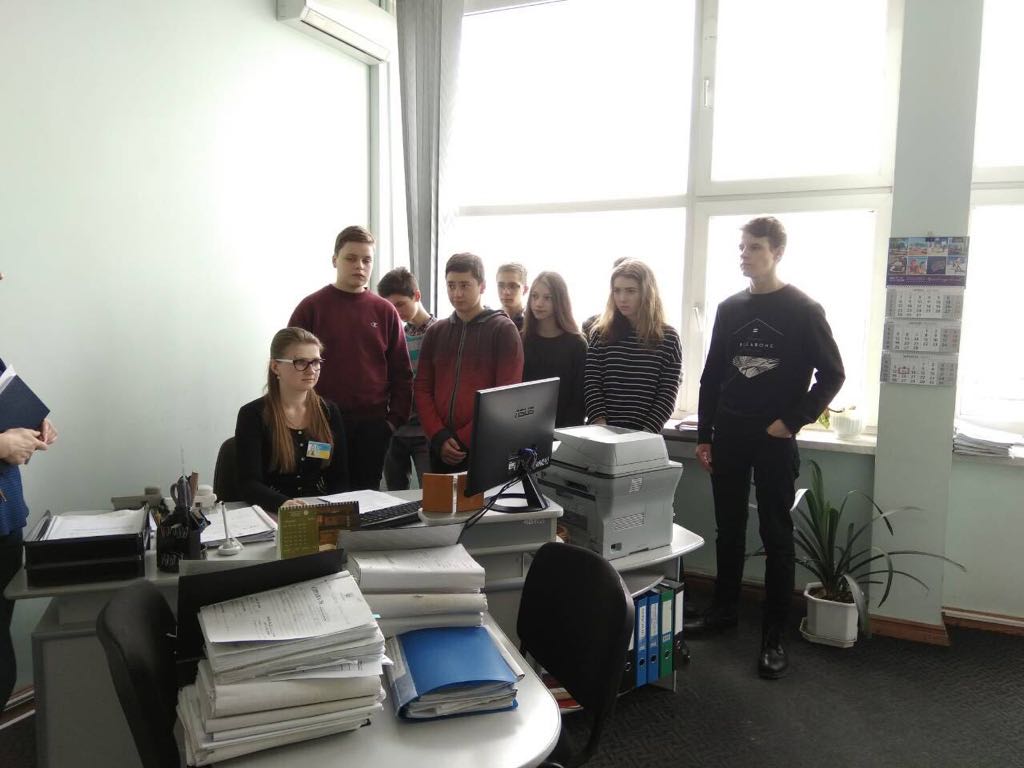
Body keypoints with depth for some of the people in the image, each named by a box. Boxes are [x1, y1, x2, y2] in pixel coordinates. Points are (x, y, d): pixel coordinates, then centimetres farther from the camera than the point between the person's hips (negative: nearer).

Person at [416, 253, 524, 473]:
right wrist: (438, 437, -6)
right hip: (441, 450, 4)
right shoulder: (435, 332, 12)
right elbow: (423, 389, 8)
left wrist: (465, 439, -12)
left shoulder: (503, 330, -1)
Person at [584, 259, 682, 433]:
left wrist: (646, 433, -14)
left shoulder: (668, 338, 0)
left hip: (646, 436, -1)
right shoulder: (601, 333, 3)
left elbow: (668, 394, -4)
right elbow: (591, 384, -2)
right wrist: (601, 428, -13)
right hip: (602, 433, 1)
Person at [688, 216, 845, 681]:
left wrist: (792, 422, -10)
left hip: (774, 439, -4)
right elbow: (711, 376, 11)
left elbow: (832, 374, -3)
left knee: (776, 536, 2)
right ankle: (723, 610, 28)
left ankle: (773, 636, 10)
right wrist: (704, 435, 7)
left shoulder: (803, 310, -4)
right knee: (728, 529, 13)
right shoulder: (729, 309, 8)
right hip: (728, 435, 4)